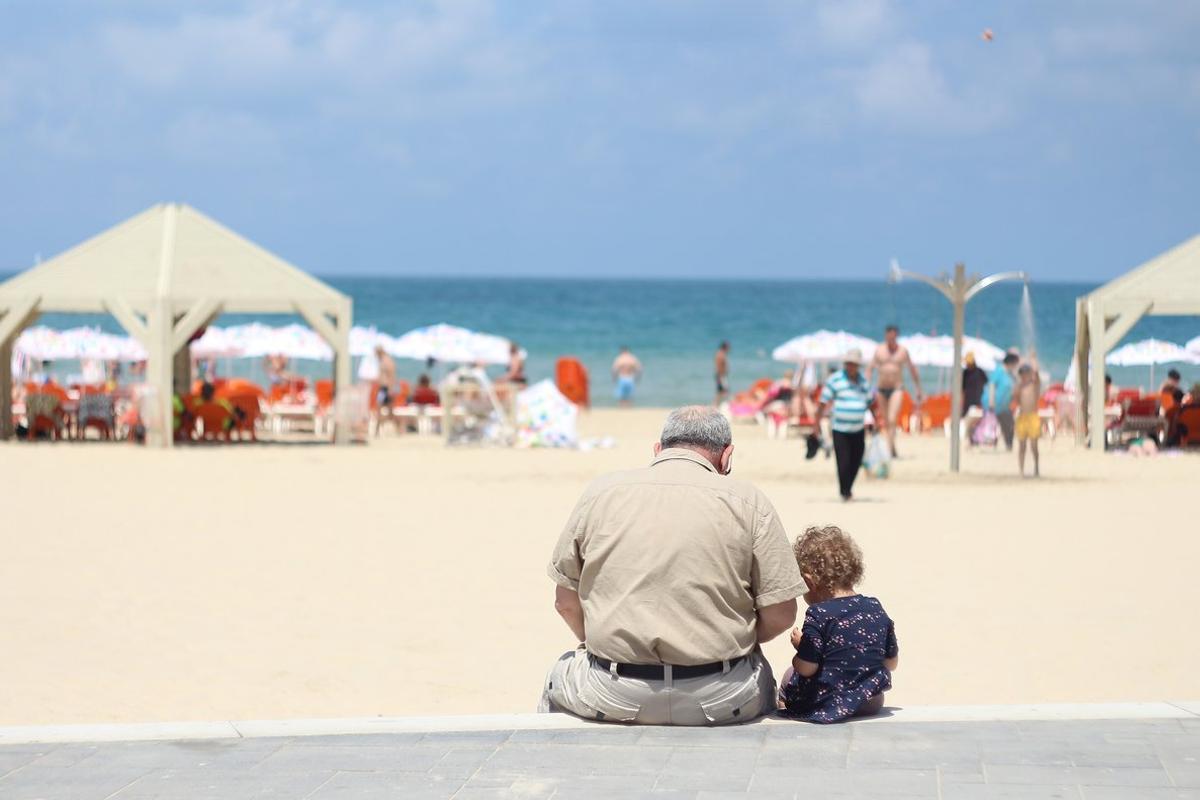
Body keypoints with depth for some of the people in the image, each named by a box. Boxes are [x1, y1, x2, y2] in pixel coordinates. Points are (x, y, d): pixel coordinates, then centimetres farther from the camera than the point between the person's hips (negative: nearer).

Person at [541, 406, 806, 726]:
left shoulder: (600, 492, 4)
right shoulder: (748, 501, -2)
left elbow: (566, 603, 8)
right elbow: (780, 613, -3)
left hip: (613, 698, 1)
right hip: (719, 699, -1)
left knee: (561, 674, 34)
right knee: (759, 673, 34)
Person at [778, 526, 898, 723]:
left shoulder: (819, 615, -17)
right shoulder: (876, 609, 1)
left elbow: (806, 668, -17)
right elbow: (892, 663, 9)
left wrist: (800, 645, 3)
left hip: (827, 705, -5)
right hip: (872, 704, 5)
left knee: (789, 677, 22)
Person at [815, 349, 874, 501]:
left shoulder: (863, 381, 11)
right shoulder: (835, 380, -6)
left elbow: (871, 401, 22)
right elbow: (823, 402, -6)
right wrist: (817, 422, -10)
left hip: (858, 429, 5)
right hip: (840, 429, -5)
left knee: (855, 462, 6)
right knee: (843, 461, -8)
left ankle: (848, 488, 24)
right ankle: (844, 492, 3)